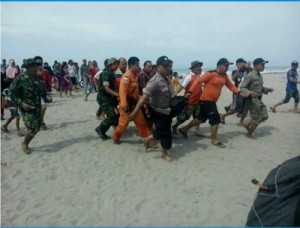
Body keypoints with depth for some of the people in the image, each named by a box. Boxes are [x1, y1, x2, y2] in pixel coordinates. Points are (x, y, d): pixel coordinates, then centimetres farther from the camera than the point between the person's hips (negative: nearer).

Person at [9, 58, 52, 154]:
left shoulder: (38, 79, 7)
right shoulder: (20, 79, -11)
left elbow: (43, 91, 17)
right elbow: (11, 93, -11)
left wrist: (47, 96, -5)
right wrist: (21, 103, -20)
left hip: (37, 107, 7)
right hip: (26, 108, -7)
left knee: (37, 127, 10)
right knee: (33, 128, -12)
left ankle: (26, 144, 31)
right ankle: (24, 144, 15)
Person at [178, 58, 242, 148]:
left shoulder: (224, 76, 8)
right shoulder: (210, 74, -15)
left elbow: (230, 85, 13)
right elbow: (198, 81, -17)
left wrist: (239, 92, -1)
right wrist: (190, 92, -23)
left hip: (212, 101, 9)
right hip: (206, 100, -9)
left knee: (201, 118, 17)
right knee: (216, 119, -5)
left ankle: (184, 129, 31)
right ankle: (214, 140, 10)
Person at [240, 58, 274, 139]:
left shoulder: (260, 76, 10)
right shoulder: (249, 76, -17)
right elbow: (242, 87, -20)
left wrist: (267, 89, 7)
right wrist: (250, 93, -34)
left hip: (259, 99, 9)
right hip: (252, 100, -9)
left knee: (264, 116, 13)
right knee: (256, 119, 0)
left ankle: (247, 124, 27)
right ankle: (249, 134, 22)